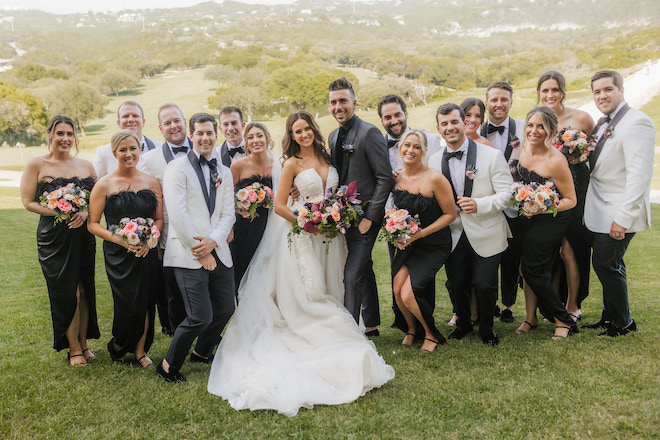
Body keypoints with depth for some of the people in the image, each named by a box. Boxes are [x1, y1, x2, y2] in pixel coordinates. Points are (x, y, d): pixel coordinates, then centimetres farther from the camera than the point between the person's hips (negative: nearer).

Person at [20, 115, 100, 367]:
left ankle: (83, 344, 24)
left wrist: (84, 213, -11)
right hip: (54, 238, -3)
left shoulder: (85, 166, 8)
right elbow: (28, 202, -4)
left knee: (85, 291, 7)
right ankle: (74, 348, 16)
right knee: (67, 293, 0)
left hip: (83, 236, 3)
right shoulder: (37, 165, -2)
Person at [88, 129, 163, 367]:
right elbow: (93, 224, -3)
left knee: (146, 303, 7)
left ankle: (140, 350, 29)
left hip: (147, 253, 3)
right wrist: (120, 239, -16)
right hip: (118, 255, -3)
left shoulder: (152, 182, 6)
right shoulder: (104, 184, -4)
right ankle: (119, 350, 27)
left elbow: (159, 219, 9)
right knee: (127, 305, -2)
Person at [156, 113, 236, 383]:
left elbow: (228, 213, 9)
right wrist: (198, 251, -11)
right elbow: (178, 213, -11)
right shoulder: (177, 168, -2)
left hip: (218, 252, 6)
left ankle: (202, 353, 39)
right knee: (201, 317, -12)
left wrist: (212, 241, -9)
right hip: (189, 255, -6)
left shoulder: (224, 173, 16)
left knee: (225, 309, 12)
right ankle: (169, 366, 10)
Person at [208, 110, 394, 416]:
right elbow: (280, 206, -8)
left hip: (329, 236, 6)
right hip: (302, 237, -6)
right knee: (309, 296, -5)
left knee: (329, 293, 10)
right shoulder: (292, 164, -5)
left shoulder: (326, 158, 10)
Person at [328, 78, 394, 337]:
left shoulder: (369, 133, -14)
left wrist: (369, 218, -18)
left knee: (352, 275, -11)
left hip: (365, 217, -8)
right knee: (364, 270, 19)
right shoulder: (333, 137, 11)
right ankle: (371, 325, 32)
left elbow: (385, 178, -16)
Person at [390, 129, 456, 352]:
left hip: (433, 246, -5)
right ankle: (411, 329, 23)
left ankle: (431, 333, 15)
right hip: (407, 244, 5)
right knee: (397, 290, -10)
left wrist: (421, 233, -18)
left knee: (408, 294, -16)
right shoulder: (396, 178, -1)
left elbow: (450, 214, -12)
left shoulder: (435, 179, -19)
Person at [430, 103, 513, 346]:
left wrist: (479, 204, -24)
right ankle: (463, 323, 38)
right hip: (453, 236, 3)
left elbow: (507, 194, -10)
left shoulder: (491, 155, -7)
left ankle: (486, 328, 25)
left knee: (484, 285, -3)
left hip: (486, 235, -3)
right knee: (456, 286, 9)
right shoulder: (434, 162, 5)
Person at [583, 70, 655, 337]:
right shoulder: (603, 124, 11)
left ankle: (622, 322, 16)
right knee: (609, 264, 17)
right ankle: (610, 316, 32)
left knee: (605, 264, -2)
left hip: (618, 214, -8)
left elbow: (640, 175, -23)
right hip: (601, 211, 8)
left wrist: (624, 217, -25)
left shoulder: (637, 122, -17)